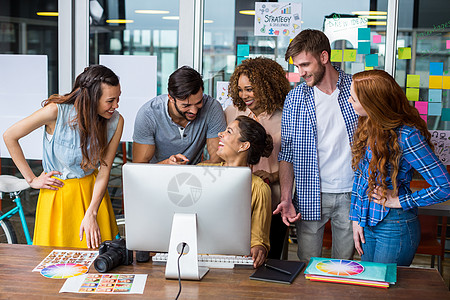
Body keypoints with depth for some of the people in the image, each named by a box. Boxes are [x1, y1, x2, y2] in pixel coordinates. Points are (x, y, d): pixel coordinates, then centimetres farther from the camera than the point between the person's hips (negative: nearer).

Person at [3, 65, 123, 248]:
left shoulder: (116, 121, -13)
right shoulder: (57, 111, -23)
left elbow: (104, 170, -10)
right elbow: (9, 136, -12)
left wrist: (91, 214, -17)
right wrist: (31, 180, -8)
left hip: (92, 191, 3)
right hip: (57, 190, -2)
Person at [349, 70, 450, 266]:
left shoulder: (407, 135, -23)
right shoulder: (368, 125, -1)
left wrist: (400, 201, -14)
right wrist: (356, 218, 7)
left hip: (395, 228, -7)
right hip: (367, 222, 7)